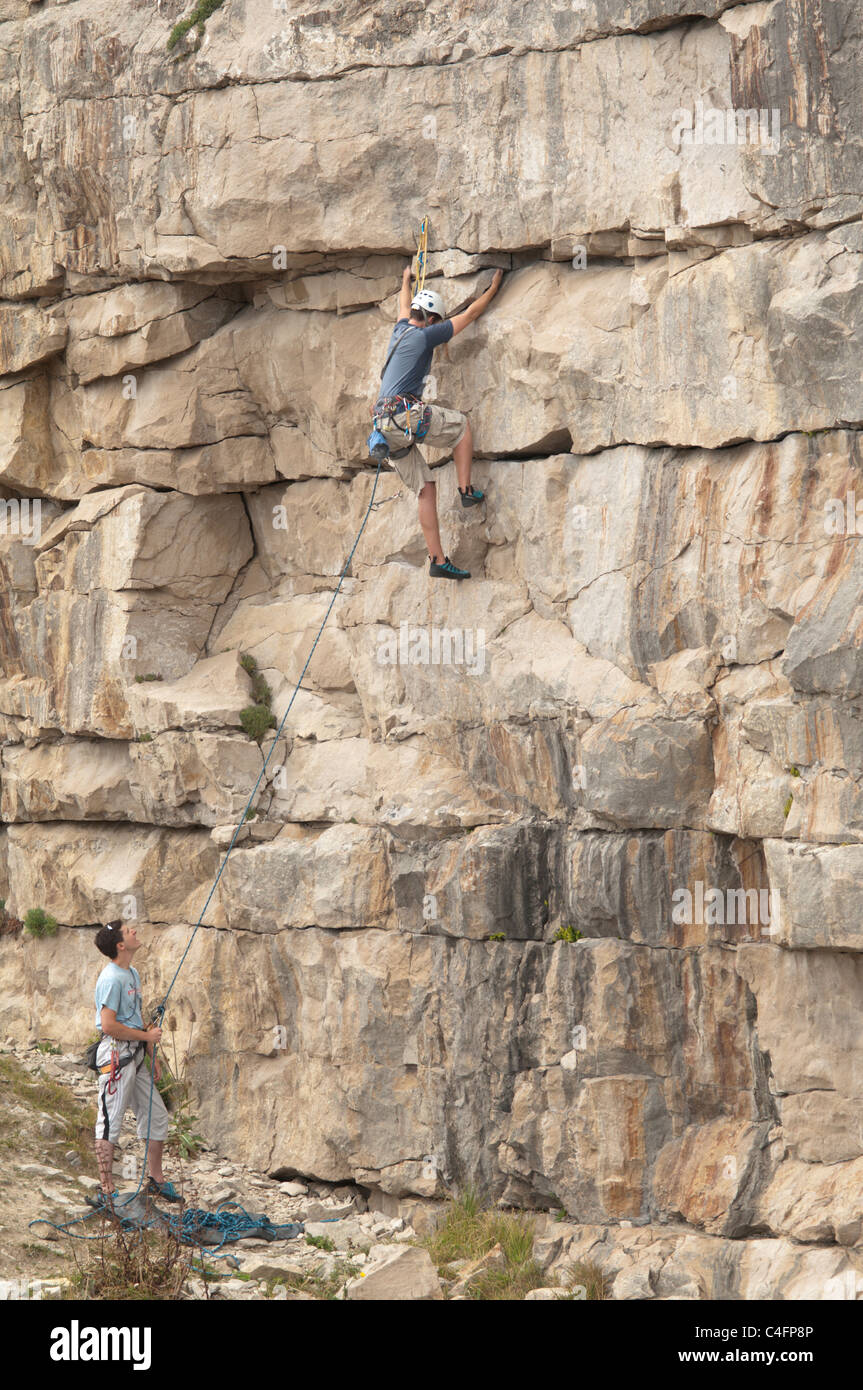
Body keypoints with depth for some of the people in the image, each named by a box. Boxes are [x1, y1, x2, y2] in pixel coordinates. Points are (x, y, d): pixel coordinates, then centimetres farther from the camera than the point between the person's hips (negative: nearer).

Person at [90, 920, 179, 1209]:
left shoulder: (132, 974, 14)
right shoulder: (112, 979, -17)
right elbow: (109, 1025, -22)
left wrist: (153, 1056, 20)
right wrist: (147, 1036, -13)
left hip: (135, 1055, 10)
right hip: (116, 1054, -10)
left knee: (156, 1116, 15)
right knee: (110, 1123, -6)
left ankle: (156, 1181, 27)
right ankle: (107, 1193, -4)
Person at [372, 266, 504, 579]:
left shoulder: (401, 330, 19)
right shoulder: (425, 335, -1)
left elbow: (404, 305, 44)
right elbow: (470, 314, 8)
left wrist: (406, 281, 65)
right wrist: (493, 288, 22)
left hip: (386, 425, 7)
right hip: (407, 414, -7)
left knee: (425, 487, 5)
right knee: (462, 425, 16)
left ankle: (437, 560, -1)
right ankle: (466, 489, 10)